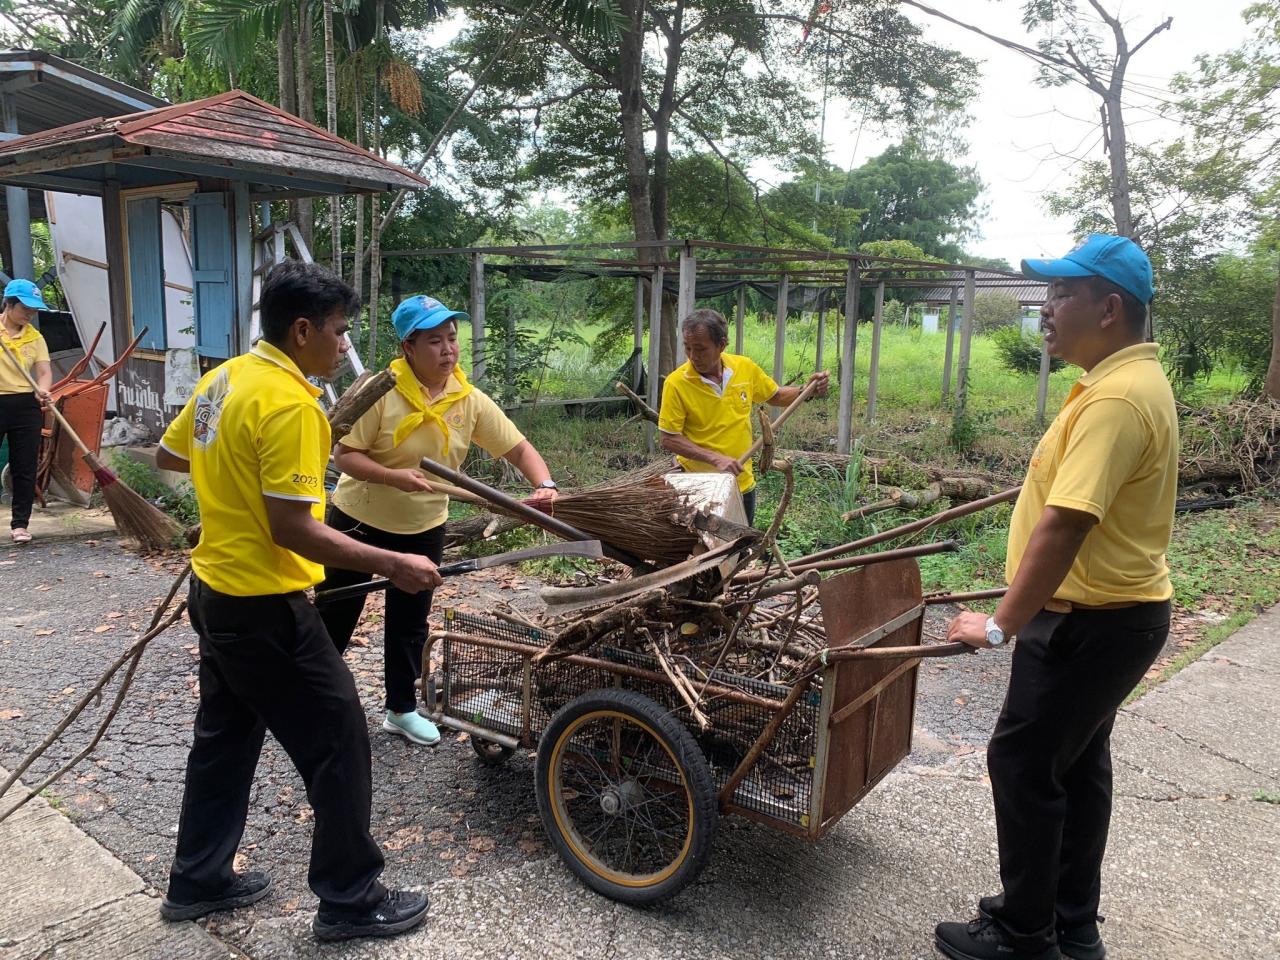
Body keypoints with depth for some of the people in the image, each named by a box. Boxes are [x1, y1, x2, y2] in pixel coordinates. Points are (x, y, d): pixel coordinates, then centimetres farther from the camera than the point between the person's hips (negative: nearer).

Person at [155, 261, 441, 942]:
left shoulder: (221, 379, 6)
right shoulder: (290, 402, -23)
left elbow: (168, 456, 20)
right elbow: (292, 530, -25)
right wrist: (391, 565, -23)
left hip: (214, 592, 10)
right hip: (264, 608, -10)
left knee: (224, 738, 23)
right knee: (340, 744, 3)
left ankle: (198, 881, 38)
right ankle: (350, 900, 16)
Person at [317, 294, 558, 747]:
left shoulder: (471, 401, -10)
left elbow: (519, 448, -10)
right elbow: (344, 455, -19)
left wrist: (544, 485, -28)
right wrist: (394, 477, -34)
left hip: (422, 528, 4)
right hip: (359, 519, -3)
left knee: (410, 623, 15)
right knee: (335, 615, 11)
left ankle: (402, 709, 32)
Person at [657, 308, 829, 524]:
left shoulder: (745, 367, -4)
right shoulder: (676, 383, -16)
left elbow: (775, 397, 13)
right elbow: (669, 439, -16)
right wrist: (716, 458, -24)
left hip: (743, 483, 4)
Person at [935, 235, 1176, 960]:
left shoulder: (1117, 398, -25)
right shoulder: (1131, 380, 10)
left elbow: (1061, 527, -29)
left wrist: (1003, 625, -22)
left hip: (1091, 623, -10)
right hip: (1111, 611, 10)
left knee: (1024, 764, 1)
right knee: (1076, 764, 18)